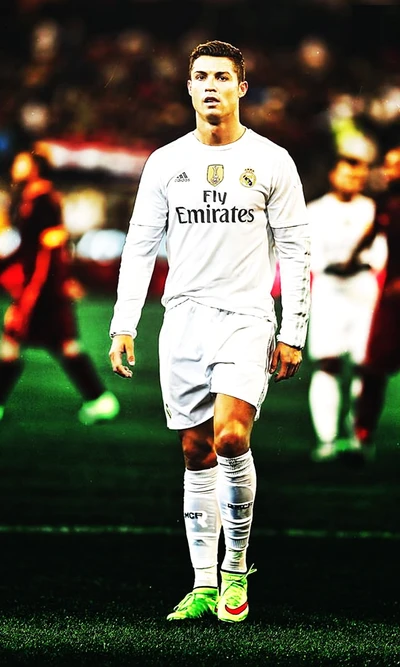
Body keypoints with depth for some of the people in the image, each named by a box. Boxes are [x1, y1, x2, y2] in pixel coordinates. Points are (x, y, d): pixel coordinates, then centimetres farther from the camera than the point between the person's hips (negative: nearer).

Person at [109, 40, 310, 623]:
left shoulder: (271, 161, 2)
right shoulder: (165, 163, 8)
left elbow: (294, 251, 2)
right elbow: (140, 246, 9)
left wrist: (293, 333, -3)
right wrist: (124, 324, 0)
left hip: (246, 317, -3)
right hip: (184, 316, 3)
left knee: (231, 436, -21)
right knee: (197, 453, 4)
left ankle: (237, 566, -5)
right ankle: (204, 586, 8)